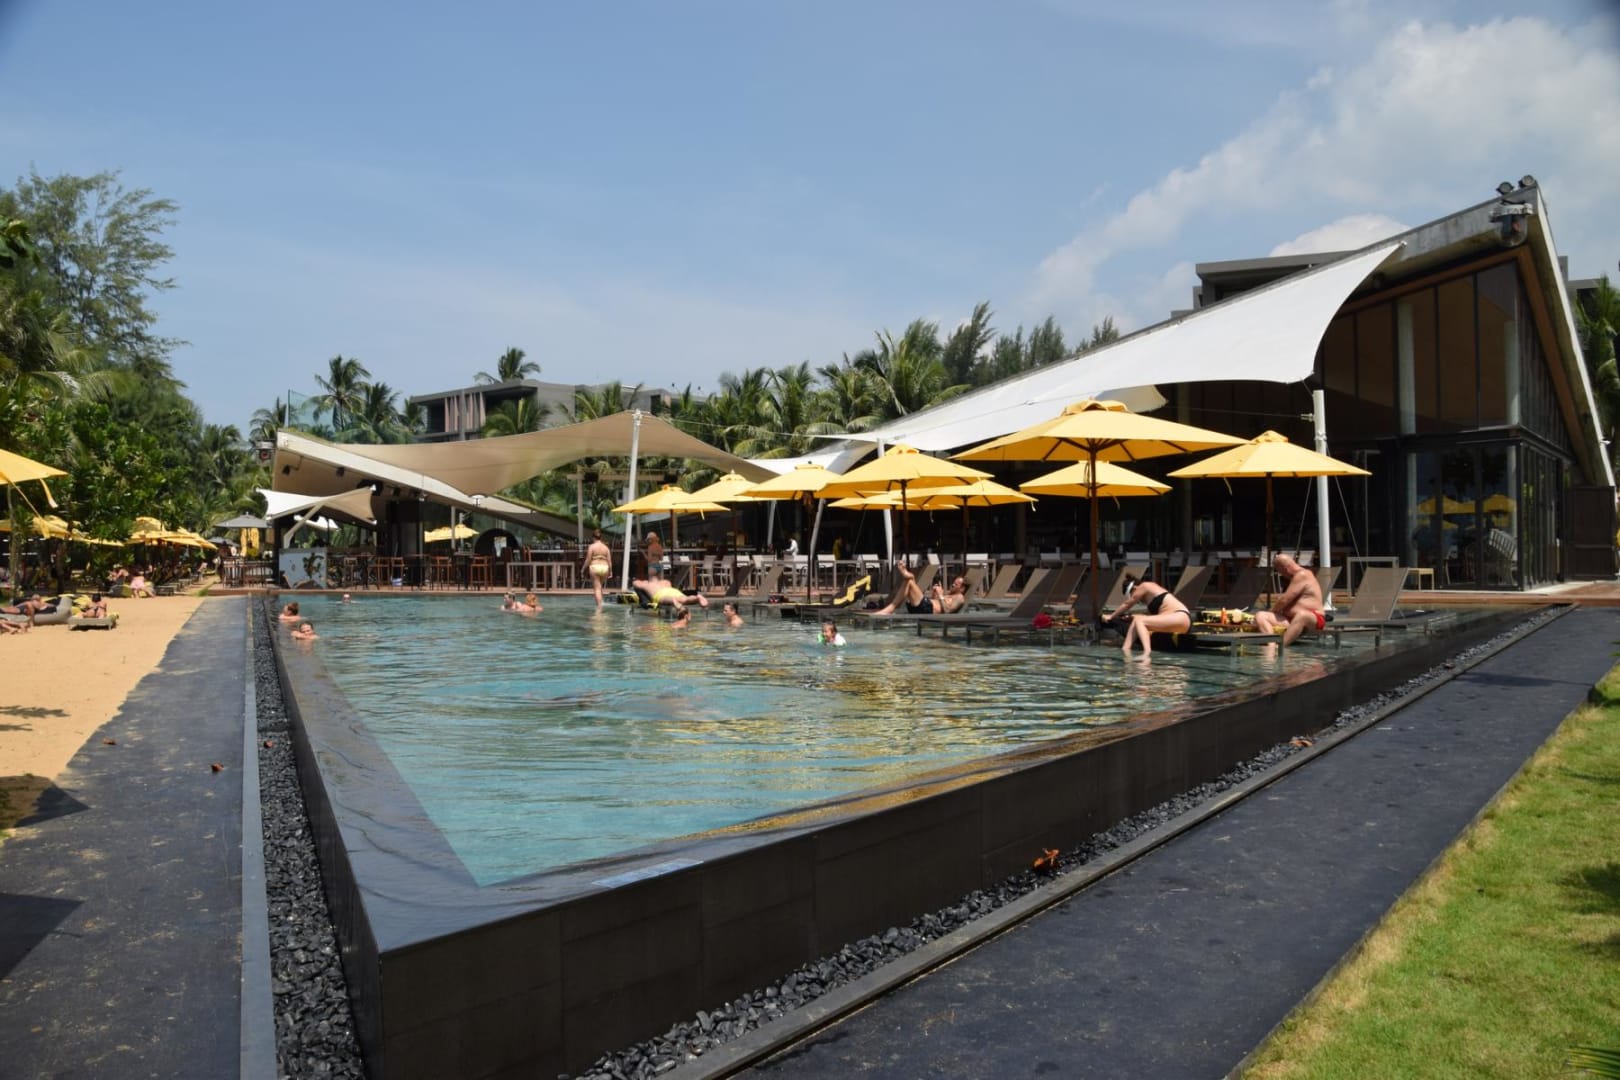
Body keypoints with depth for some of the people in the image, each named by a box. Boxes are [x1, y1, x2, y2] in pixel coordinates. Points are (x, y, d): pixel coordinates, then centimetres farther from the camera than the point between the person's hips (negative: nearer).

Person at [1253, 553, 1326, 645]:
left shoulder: (1302, 575, -9)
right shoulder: (1294, 578, 21)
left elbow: (1285, 600, -13)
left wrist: (1272, 611, 2)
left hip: (1313, 620, -8)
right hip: (1290, 620, 8)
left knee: (1302, 614, -43)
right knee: (1260, 616, -11)